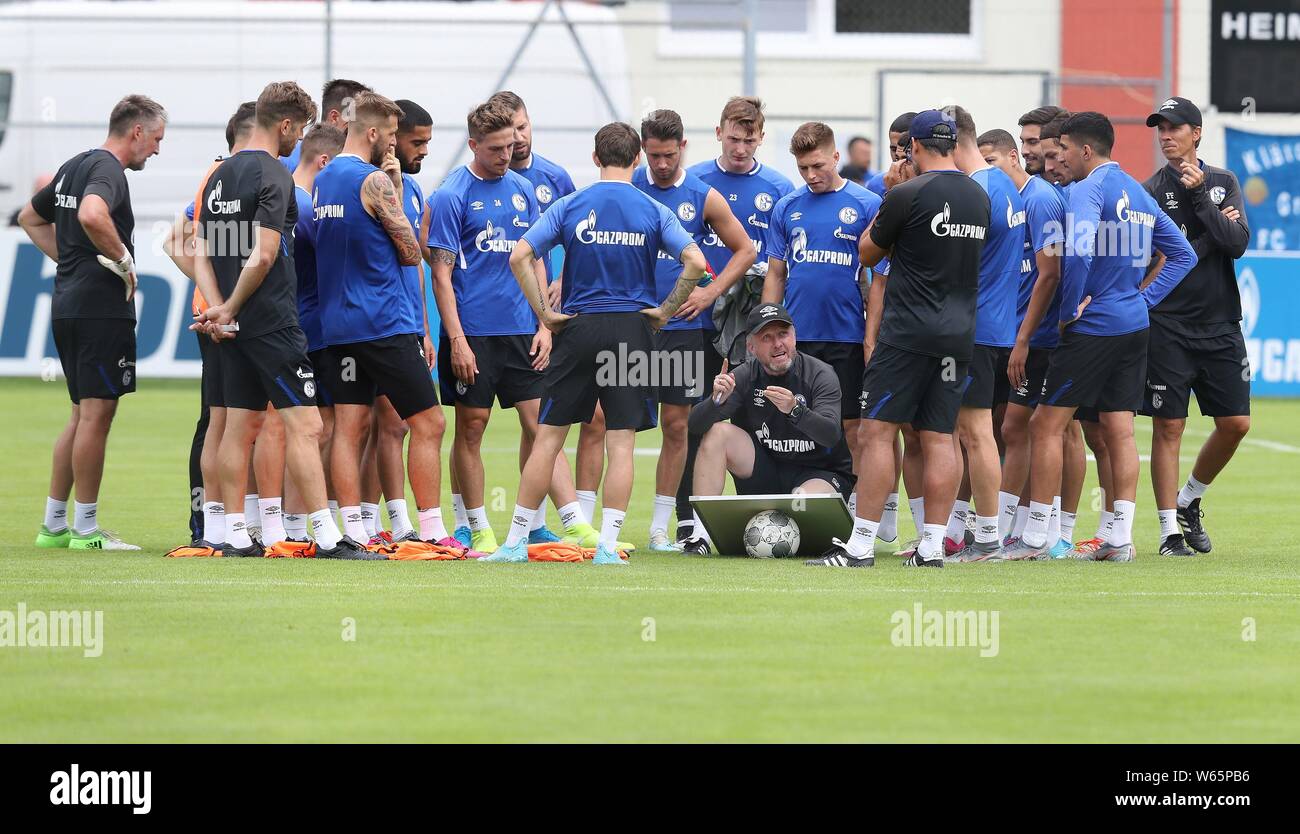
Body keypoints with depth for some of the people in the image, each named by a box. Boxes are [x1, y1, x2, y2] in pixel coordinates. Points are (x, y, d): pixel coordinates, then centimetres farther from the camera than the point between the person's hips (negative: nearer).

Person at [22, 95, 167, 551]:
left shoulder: (73, 167, 17)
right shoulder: (107, 170, -12)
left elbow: (30, 216, 30)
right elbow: (91, 215, -33)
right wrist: (123, 259, -19)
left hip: (67, 305, 10)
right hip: (102, 307, -10)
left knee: (83, 416, 15)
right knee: (96, 414, -5)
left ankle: (54, 523, 17)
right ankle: (86, 528, -3)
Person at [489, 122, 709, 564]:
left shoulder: (569, 206, 2)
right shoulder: (653, 211, 1)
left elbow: (519, 256, -7)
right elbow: (695, 262, -10)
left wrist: (544, 312, -1)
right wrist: (666, 311, 0)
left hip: (578, 327, 0)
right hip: (632, 329, 0)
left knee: (548, 436, 5)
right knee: (621, 441, 3)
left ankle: (516, 540, 6)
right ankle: (607, 544, -3)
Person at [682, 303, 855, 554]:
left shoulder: (820, 374, -13)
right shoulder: (745, 376, -4)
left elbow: (831, 436, -28)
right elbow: (696, 425, -12)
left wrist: (795, 410, -46)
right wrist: (717, 400, -34)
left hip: (820, 473, -4)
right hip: (765, 473, 4)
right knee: (716, 433, -17)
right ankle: (700, 535, -19)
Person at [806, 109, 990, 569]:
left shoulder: (907, 195, -10)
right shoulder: (979, 198, 10)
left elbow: (868, 254, 4)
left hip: (908, 333, -6)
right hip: (959, 332, 6)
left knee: (878, 431, -5)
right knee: (939, 437, 6)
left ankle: (861, 544, -8)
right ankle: (932, 545, 3)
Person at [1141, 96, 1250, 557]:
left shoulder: (1224, 183, 8)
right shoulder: (1150, 190, -1)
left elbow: (1237, 243, -6)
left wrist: (1200, 196, -12)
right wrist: (1210, 230, -8)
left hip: (1221, 326, 3)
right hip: (1168, 327, -3)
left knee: (1235, 423, 3)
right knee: (1168, 428, -4)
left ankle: (1188, 501, 24)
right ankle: (1170, 530, 1)